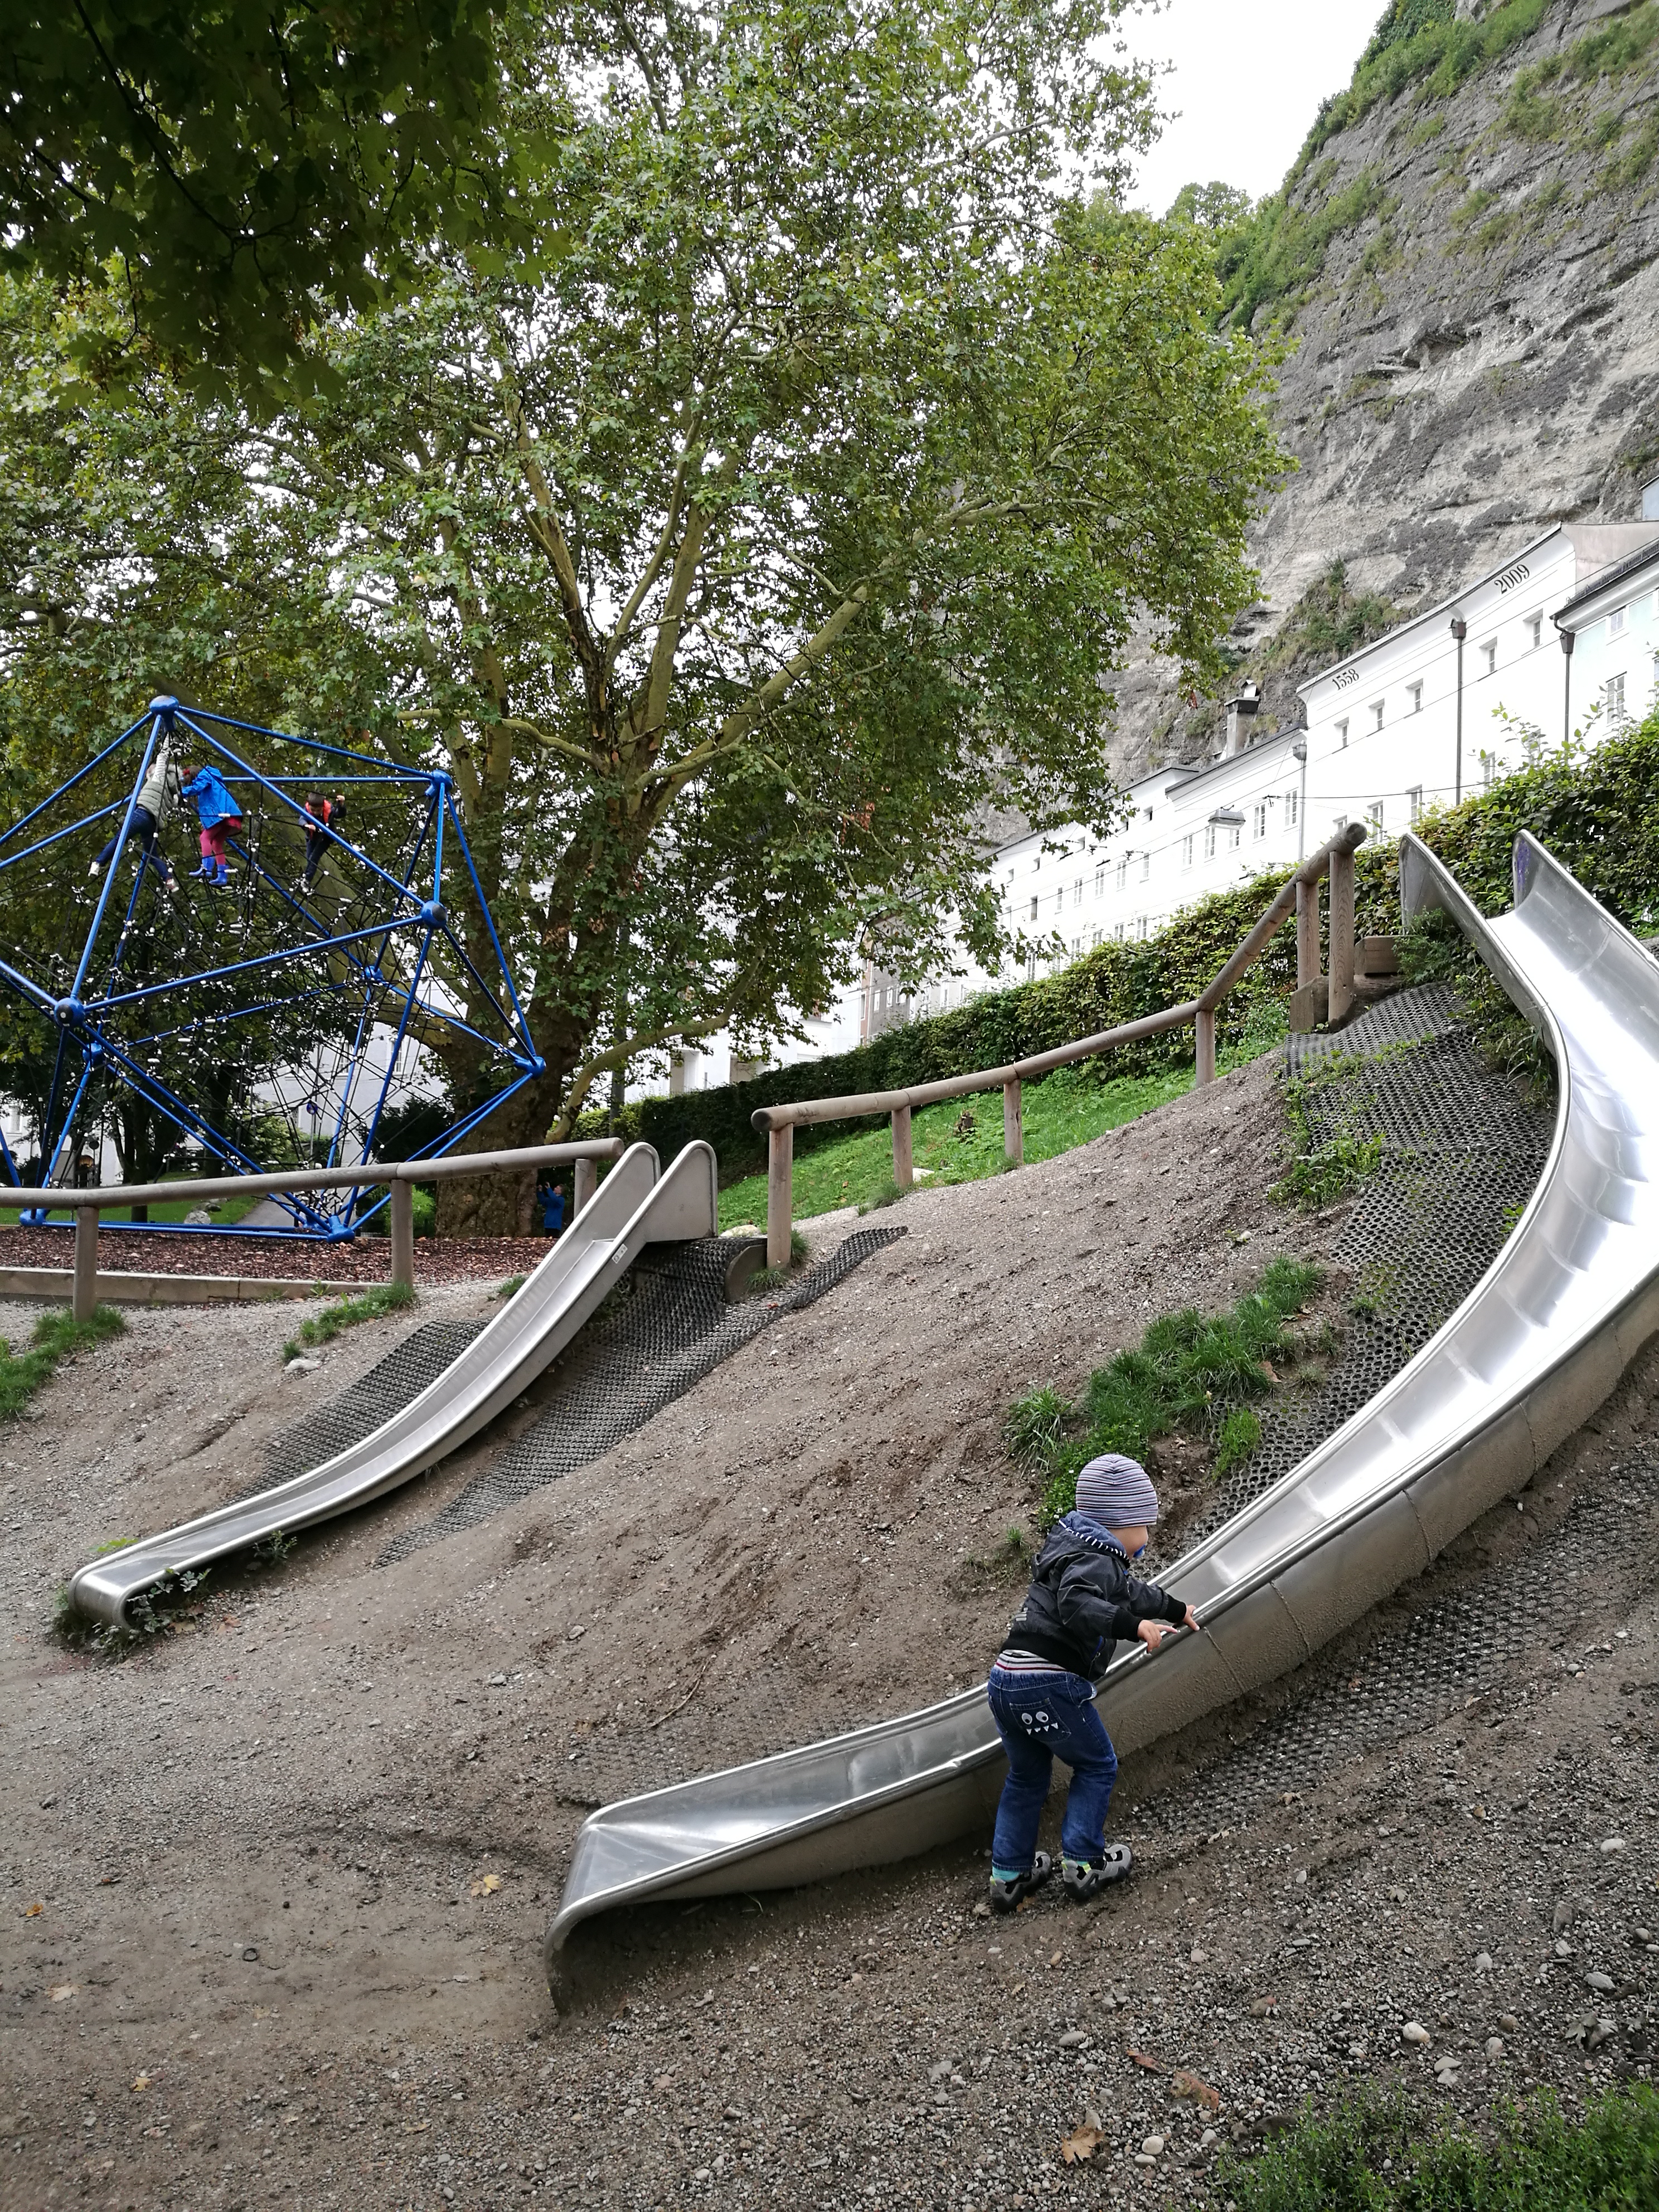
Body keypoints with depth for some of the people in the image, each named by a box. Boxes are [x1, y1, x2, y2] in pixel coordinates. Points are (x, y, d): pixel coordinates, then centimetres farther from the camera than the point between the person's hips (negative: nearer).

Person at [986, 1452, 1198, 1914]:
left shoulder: (1077, 1548, 22)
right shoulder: (1097, 1562, -9)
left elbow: (1129, 1593, 38)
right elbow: (1077, 1606, -30)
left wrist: (1174, 1609, 51)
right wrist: (1135, 1625, -36)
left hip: (1004, 1681, 9)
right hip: (1050, 1686, -9)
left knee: (1026, 1776, 23)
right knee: (1097, 1767, 13)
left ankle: (1008, 1875, 28)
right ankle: (1082, 1865, 15)